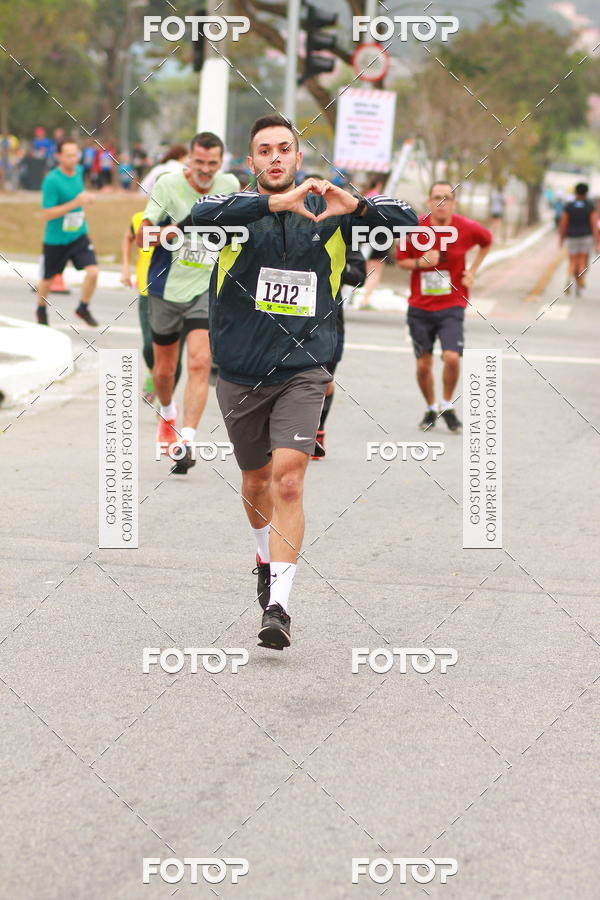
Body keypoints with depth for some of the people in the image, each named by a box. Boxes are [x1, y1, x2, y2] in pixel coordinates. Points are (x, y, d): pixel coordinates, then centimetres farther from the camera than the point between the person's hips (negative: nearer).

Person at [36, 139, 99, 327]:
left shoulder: (78, 171, 0)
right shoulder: (51, 180, -21)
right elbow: (47, 214, -23)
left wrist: (86, 197, 3)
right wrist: (75, 203, -29)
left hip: (79, 236, 4)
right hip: (55, 239, -4)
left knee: (93, 271, -14)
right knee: (48, 278, 14)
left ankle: (83, 309, 10)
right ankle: (41, 310, 43)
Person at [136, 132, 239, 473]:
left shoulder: (230, 185, -2)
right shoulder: (168, 185, -11)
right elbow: (142, 238, -11)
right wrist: (171, 230, -29)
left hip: (207, 288, 0)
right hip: (167, 287, 0)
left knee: (199, 362, -19)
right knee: (164, 369, 13)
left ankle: (187, 441, -21)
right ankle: (168, 414, 46)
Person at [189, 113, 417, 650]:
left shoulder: (327, 212, 1)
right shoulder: (239, 209, -3)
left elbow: (405, 221, -4)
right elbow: (201, 217, -27)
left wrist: (356, 206, -24)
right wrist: (275, 202, -37)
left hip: (302, 370, -1)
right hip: (240, 373, 1)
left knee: (288, 480, -16)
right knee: (256, 480, 18)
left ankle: (279, 605, -17)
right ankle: (267, 560, 47)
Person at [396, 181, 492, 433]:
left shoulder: (467, 228, -7)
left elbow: (487, 241, 15)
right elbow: (401, 261, 4)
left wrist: (472, 271, 5)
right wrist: (420, 262, -17)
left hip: (452, 305, -1)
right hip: (419, 308, 1)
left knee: (452, 357, -19)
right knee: (423, 365, 3)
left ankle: (448, 406, 6)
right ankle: (431, 409, 28)